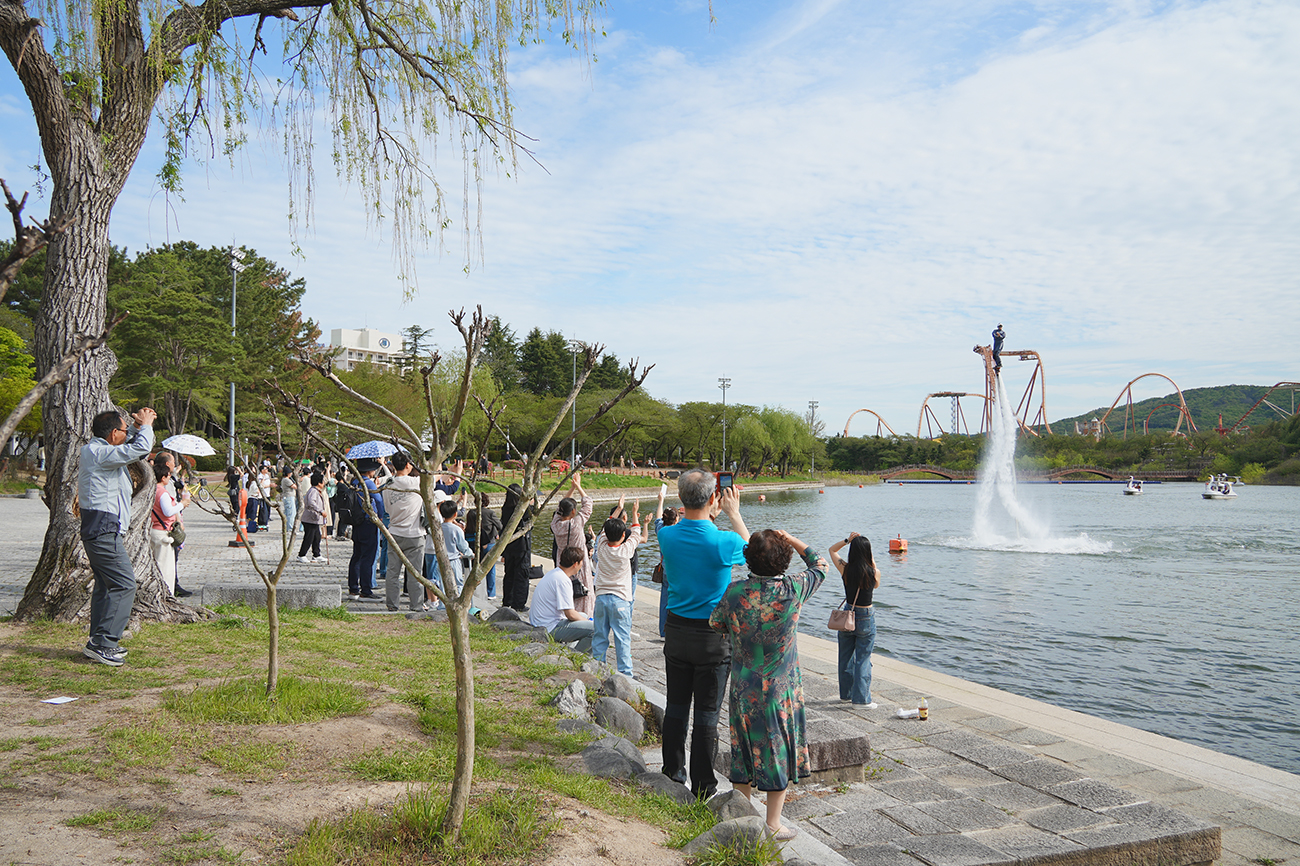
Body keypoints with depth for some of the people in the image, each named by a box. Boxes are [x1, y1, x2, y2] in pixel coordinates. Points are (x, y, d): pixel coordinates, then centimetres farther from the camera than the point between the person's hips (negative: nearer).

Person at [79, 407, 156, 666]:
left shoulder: (93, 450, 16)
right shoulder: (100, 453, -16)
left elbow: (127, 446, 33)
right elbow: (140, 448, -24)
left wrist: (137, 426, 16)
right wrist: (146, 425, -6)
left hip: (97, 530, 11)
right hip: (104, 530, -11)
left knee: (106, 585, 15)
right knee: (124, 585, -10)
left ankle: (97, 642, 20)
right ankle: (102, 643, -11)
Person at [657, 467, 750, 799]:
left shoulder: (667, 536, -8)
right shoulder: (723, 542, -20)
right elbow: (751, 549, 4)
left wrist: (712, 513, 20)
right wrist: (734, 514, 11)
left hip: (676, 631, 4)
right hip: (712, 637, -4)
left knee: (676, 707, 15)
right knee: (707, 713, 5)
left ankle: (673, 773, 28)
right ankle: (702, 787, 13)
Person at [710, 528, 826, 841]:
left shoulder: (734, 591, -12)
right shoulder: (793, 589, -15)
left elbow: (715, 625, 1)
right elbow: (819, 565, 3)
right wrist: (791, 540, 7)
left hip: (743, 689, 2)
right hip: (781, 688, -2)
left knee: (745, 750, 16)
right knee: (778, 752, 10)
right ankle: (772, 824, 18)